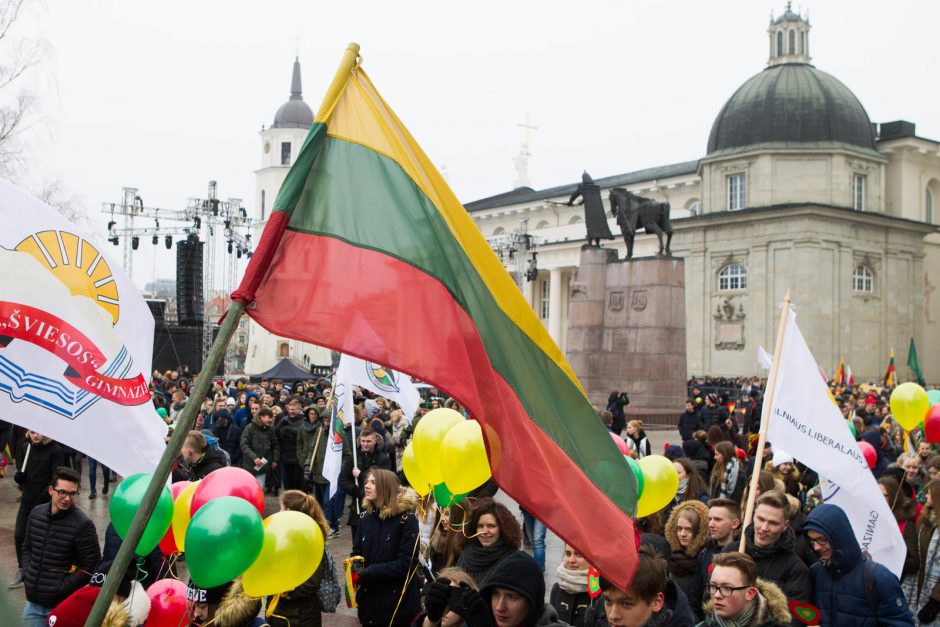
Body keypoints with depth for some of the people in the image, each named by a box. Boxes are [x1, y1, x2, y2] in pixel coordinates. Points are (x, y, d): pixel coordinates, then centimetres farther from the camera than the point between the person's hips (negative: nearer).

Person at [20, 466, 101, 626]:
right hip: (33, 601, 5)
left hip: (61, 605, -5)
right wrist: (26, 575, 4)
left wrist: (60, 589, -14)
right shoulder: (36, 513, 2)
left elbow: (91, 568, -14)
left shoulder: (83, 524, -16)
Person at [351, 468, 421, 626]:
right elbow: (357, 553, 8)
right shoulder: (365, 516, 4)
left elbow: (406, 563, -18)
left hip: (397, 601, -5)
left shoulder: (406, 519, -14)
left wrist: (368, 573, -23)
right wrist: (355, 570, -14)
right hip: (369, 598, 5)